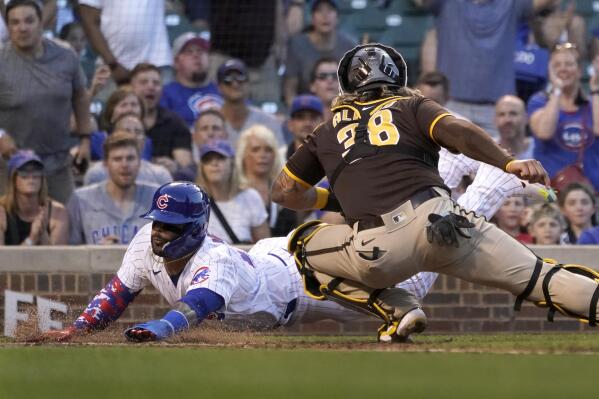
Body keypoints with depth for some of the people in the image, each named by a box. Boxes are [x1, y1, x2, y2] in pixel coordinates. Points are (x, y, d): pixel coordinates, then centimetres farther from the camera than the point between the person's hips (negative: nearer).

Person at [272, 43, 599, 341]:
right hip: (438, 218, 0)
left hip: (377, 249, 0)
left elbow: (284, 193, 34)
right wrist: (509, 163, -5)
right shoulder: (412, 106, 24)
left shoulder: (327, 131, 29)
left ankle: (395, 310, 10)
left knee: (305, 244, 28)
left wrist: (333, 199, 49)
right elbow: (455, 129, 2)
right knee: (535, 277, 4)